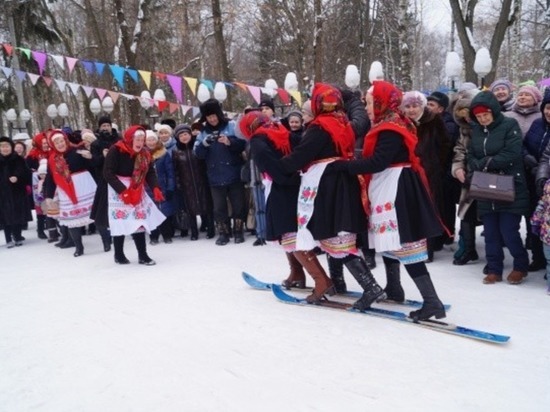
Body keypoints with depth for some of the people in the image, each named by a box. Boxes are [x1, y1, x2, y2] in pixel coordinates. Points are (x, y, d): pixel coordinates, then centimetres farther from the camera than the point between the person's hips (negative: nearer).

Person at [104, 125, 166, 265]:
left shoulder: (144, 153, 1)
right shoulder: (116, 150, -17)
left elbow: (150, 172, -1)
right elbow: (108, 173, -19)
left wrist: (155, 188, -19)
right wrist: (122, 190, -27)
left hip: (137, 192, 5)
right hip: (118, 191, -5)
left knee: (139, 221, 2)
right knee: (120, 223, -1)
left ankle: (143, 255, 9)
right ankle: (119, 255, 16)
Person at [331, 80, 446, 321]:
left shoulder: (390, 130, -17)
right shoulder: (389, 126, 15)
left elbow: (377, 163, -26)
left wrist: (343, 165, -21)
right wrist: (350, 165, 1)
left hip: (395, 190, -11)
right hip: (388, 190, 11)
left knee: (403, 245, -10)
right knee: (389, 239, 20)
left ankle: (432, 302, -8)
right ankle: (393, 288, 35)